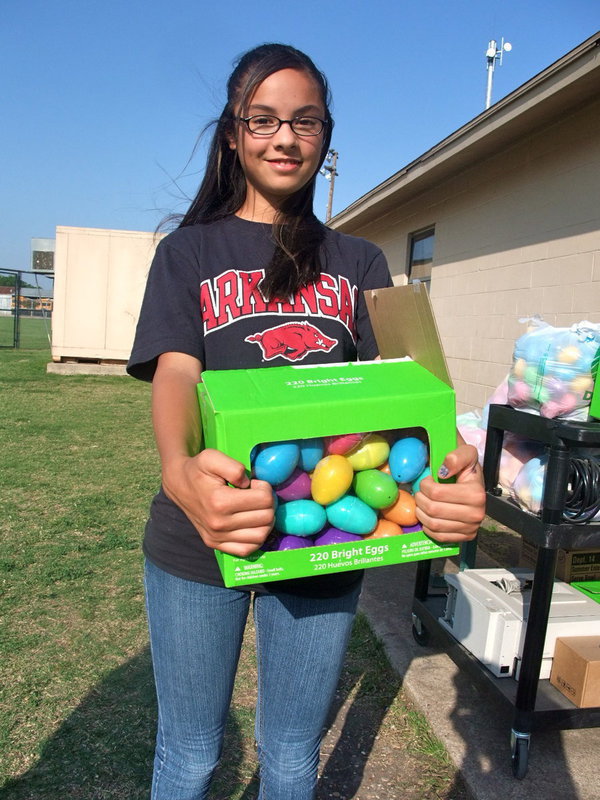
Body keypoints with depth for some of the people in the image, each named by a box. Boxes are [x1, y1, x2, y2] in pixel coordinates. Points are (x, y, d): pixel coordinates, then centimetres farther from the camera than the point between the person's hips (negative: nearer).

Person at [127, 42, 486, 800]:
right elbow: (175, 372, -14)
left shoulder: (360, 264, 7)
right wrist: (181, 471, -37)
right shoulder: (189, 251, 1)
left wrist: (449, 465, -28)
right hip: (200, 539, -1)